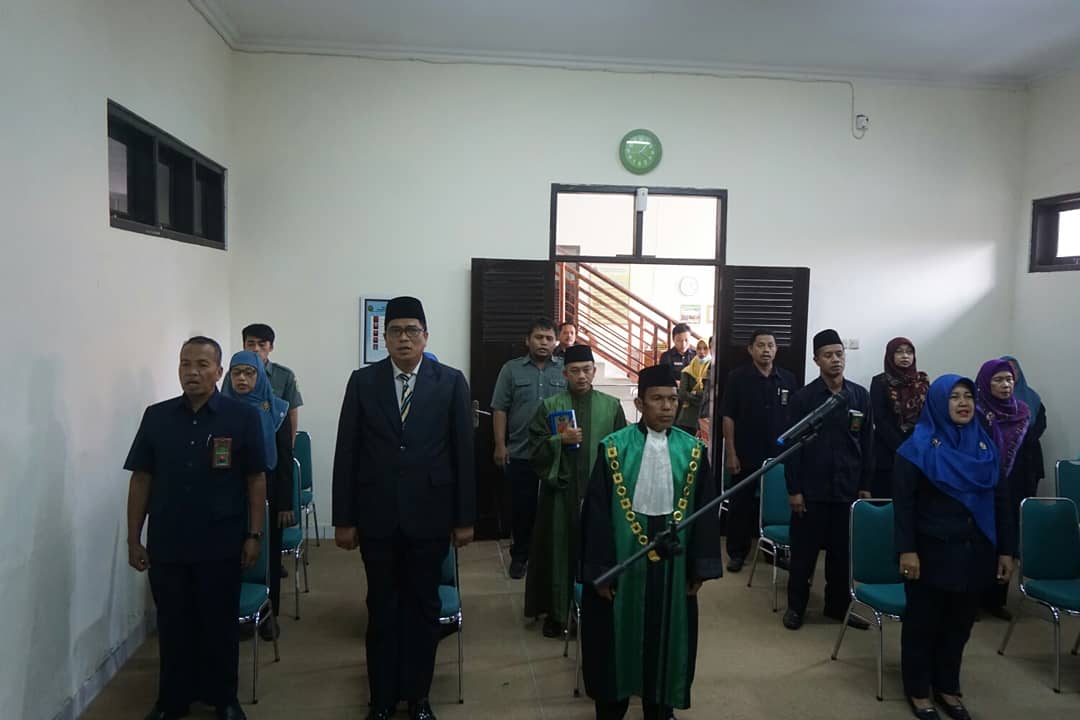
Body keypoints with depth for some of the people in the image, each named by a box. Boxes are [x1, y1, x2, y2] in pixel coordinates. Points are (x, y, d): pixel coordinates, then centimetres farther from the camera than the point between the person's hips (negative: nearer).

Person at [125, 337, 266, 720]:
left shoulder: (242, 417, -5)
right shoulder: (156, 417, 2)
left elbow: (256, 479, -3)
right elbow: (141, 480, 5)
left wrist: (254, 535, -6)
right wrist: (133, 538, 3)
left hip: (221, 544, -2)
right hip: (166, 544, 2)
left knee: (220, 624, 11)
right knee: (172, 625, 14)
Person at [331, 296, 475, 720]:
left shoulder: (451, 382, -1)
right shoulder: (363, 381, 1)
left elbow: (463, 452, -1)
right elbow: (346, 453, 1)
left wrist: (465, 517, -2)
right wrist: (343, 519, -1)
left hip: (429, 515, 0)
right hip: (377, 516, 1)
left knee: (423, 607, 12)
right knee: (382, 609, 12)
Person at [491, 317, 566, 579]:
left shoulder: (565, 370, 4)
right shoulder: (511, 369, 2)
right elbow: (500, 409, 1)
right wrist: (500, 445, -5)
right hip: (520, 452, 0)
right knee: (522, 506, 8)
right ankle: (520, 555, 23)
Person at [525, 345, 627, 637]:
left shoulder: (611, 406, 4)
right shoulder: (549, 406, 2)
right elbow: (535, 449, -1)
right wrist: (560, 440, -17)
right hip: (560, 490, 0)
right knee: (559, 552, 6)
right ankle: (556, 612, 20)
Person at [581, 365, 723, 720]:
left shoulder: (693, 450, -1)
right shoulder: (613, 448, -8)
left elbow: (705, 512, 3)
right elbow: (597, 513, -6)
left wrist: (700, 568, 0)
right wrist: (599, 569, -8)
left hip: (673, 563, 2)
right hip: (623, 560, -2)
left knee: (667, 639, 15)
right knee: (617, 638, 12)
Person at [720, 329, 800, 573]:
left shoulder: (789, 379, 4)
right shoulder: (737, 377, -4)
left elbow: (797, 418, 9)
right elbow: (728, 417, -5)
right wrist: (731, 453, -9)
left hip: (779, 456, 2)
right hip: (746, 456, -2)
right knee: (740, 505, 6)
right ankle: (737, 553, 17)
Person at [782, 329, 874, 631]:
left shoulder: (860, 396, 4)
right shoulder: (803, 397, -4)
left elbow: (867, 444, 7)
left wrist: (865, 486, 4)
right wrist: (793, 489, -8)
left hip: (848, 490, 2)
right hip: (811, 490, -2)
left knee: (843, 552, 10)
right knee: (803, 551, 6)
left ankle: (838, 605, 27)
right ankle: (796, 606, 21)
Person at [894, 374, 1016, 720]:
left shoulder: (985, 445, 6)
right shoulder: (918, 446, -9)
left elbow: (1000, 501, 9)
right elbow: (903, 502, -12)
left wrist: (1006, 550, 5)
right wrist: (906, 550, -18)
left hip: (975, 551, 5)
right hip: (932, 551, -4)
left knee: (959, 624, 15)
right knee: (923, 623, 8)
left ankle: (947, 687, 32)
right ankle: (918, 690, 23)